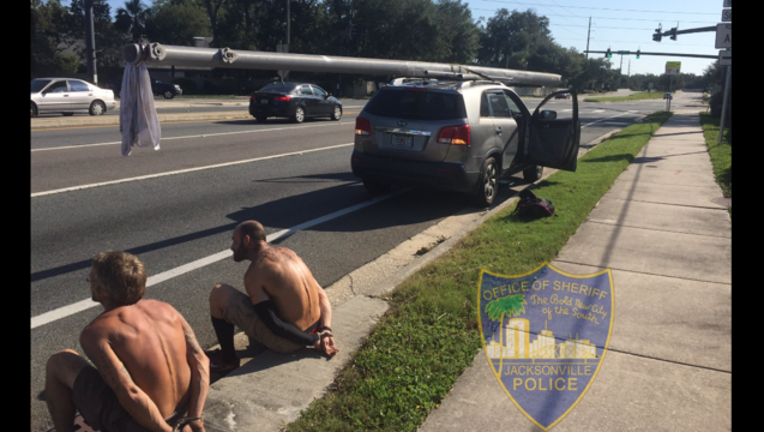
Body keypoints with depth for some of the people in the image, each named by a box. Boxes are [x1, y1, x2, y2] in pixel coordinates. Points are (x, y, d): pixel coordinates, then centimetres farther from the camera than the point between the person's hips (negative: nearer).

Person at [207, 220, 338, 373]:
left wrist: (314, 341, -13)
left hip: (287, 341, -8)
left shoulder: (254, 272, -16)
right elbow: (321, 294, 4)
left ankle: (228, 359, 11)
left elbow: (275, 326, -23)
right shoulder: (288, 253, 7)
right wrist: (325, 331, -6)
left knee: (218, 294, -1)